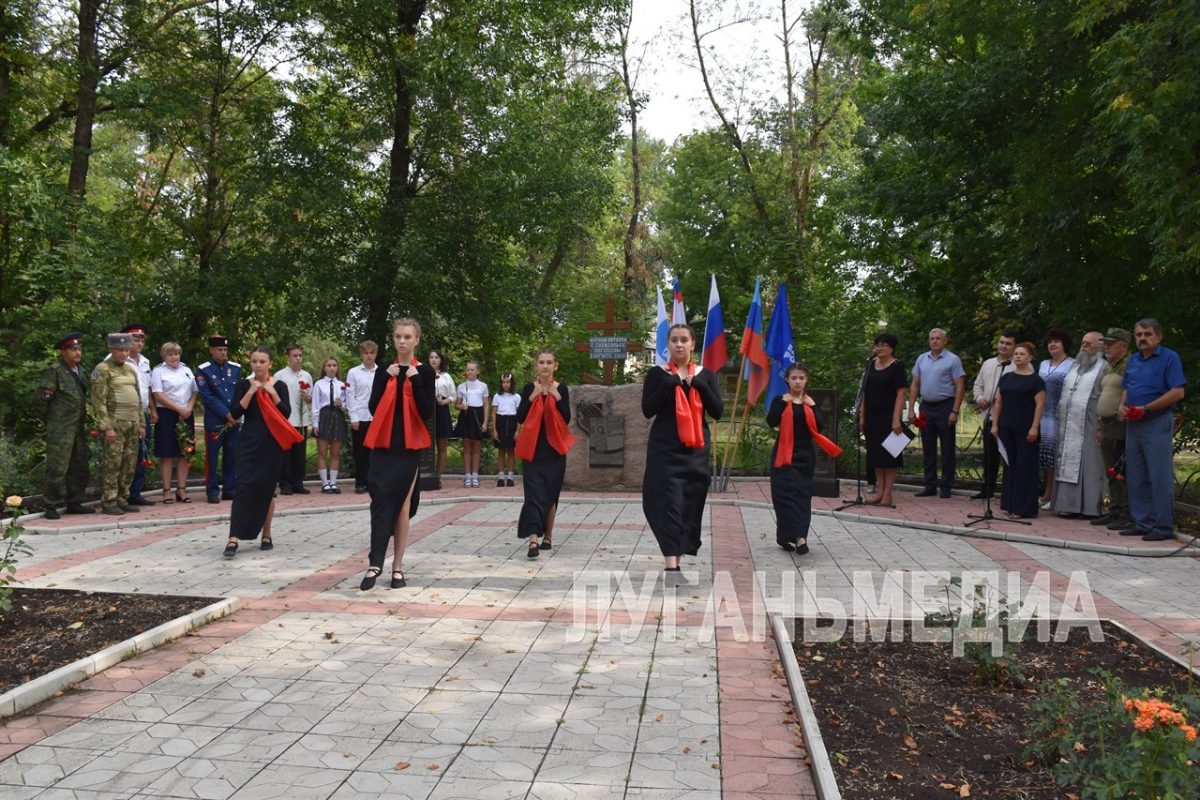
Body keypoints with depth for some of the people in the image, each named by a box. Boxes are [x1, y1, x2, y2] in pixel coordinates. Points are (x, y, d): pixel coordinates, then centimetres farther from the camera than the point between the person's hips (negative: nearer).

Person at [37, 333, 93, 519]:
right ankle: (51, 506, 2)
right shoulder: (54, 371, -9)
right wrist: (51, 421, -1)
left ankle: (74, 503, 20)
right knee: (57, 469, -5)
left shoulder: (79, 371, 14)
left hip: (78, 428, 8)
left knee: (79, 468, 11)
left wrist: (82, 418, 16)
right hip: (60, 430, -7)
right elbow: (42, 399, -9)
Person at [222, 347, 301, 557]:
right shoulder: (243, 385, 3)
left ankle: (266, 535, 19)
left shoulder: (279, 385, 3)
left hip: (272, 443, 0)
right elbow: (235, 414, -7)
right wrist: (251, 392, -13)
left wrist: (272, 393, -15)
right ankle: (233, 538, -13)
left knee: (267, 489, 7)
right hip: (249, 442, 0)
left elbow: (286, 413, -6)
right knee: (244, 487, -11)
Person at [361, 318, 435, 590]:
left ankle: (397, 566, 8)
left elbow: (427, 412, -9)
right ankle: (375, 563, -6)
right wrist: (386, 379, -10)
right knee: (381, 501, -7)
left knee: (402, 505, 2)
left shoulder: (424, 371, 0)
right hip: (383, 444, 2)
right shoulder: (384, 370, 9)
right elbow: (373, 408, 0)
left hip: (409, 445, -2)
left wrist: (415, 381, -17)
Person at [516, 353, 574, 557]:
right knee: (534, 493, -9)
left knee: (550, 494, 9)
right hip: (533, 448, -1)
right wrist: (532, 397, -15)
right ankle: (533, 540, -17)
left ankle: (547, 537, 21)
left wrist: (557, 398, -16)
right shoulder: (529, 388, 2)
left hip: (554, 448, 1)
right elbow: (519, 418, -5)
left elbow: (567, 419, -5)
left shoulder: (561, 389, 2)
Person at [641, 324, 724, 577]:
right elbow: (647, 410, -7)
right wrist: (666, 385, -19)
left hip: (696, 448, 3)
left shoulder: (705, 375, 7)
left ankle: (676, 555, 19)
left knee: (690, 503, 6)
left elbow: (718, 412, 1)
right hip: (665, 447, -3)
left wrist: (701, 386, -13)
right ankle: (670, 563, -15)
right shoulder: (657, 374, 1)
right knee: (669, 502, -11)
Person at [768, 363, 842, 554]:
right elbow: (771, 422, -16)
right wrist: (783, 402, -14)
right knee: (788, 493, -12)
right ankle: (799, 537, -14)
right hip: (784, 455, -3)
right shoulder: (780, 400, 1)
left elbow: (819, 427, -3)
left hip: (805, 455, 3)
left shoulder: (810, 402, 9)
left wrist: (811, 406, -8)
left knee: (802, 496, 3)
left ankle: (786, 536, 13)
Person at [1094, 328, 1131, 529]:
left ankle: (1126, 515, -5)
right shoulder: (1109, 368, 20)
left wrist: (1126, 416, -21)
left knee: (1122, 473, -8)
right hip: (1107, 427, 9)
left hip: (1121, 428, -9)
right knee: (1111, 473, 12)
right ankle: (1114, 511, 19)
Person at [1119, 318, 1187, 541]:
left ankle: (1164, 527, 0)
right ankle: (1142, 522, 17)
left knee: (1160, 477, -5)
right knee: (1135, 477, 9)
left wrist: (1145, 409, -18)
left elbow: (1177, 392, -14)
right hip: (1133, 424, 7)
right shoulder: (1133, 360, 16)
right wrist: (1122, 405, 2)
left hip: (1158, 423, -7)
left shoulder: (1170, 358, -5)